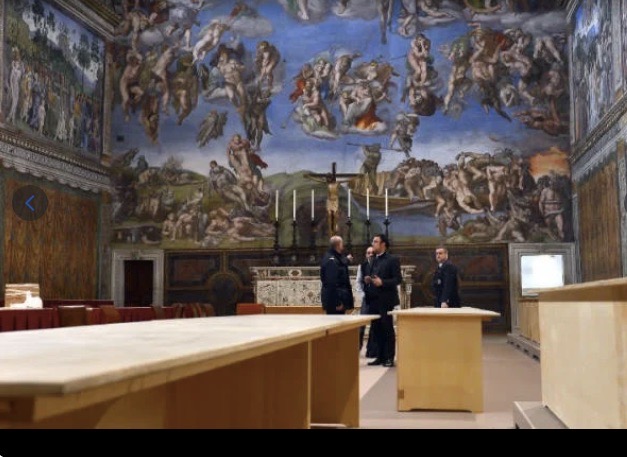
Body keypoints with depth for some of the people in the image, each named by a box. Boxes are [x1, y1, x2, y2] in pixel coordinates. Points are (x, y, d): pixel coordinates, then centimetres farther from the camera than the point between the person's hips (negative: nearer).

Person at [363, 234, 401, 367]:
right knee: (376, 329, 8)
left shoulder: (392, 260, -5)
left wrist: (382, 282, -22)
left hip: (385, 300, -7)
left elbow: (398, 279, -11)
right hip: (373, 300, 7)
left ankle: (389, 358, 6)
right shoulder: (374, 261, 17)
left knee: (387, 329, 0)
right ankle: (380, 356, 17)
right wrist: (367, 280, 1)